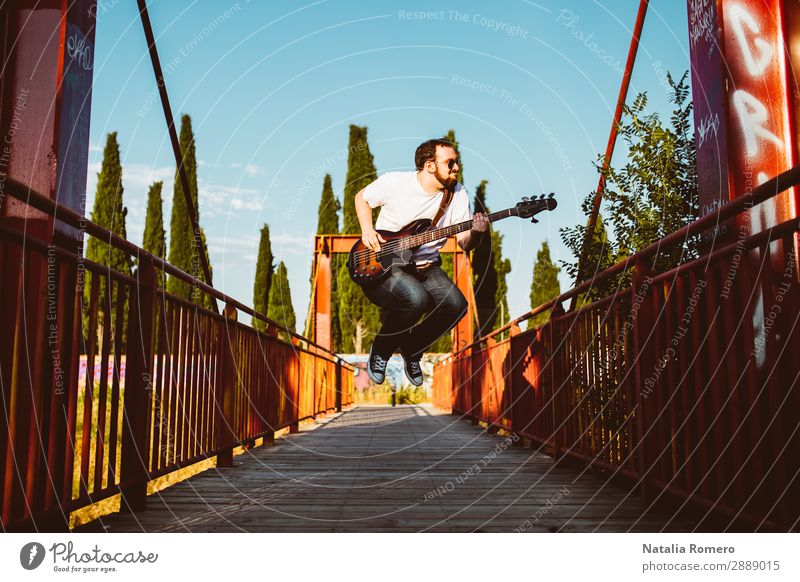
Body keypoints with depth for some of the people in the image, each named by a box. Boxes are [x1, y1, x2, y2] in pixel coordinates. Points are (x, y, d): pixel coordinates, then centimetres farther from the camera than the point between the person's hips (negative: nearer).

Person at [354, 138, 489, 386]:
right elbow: (362, 198, 9)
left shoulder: (458, 193, -2)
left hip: (425, 266, 4)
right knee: (416, 298, -35)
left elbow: (464, 243, -2)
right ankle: (381, 350, -5)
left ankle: (411, 349, 5)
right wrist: (367, 230, -7)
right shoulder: (394, 182, -10)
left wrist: (475, 233, -25)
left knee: (456, 305, -23)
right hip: (384, 263, -4)